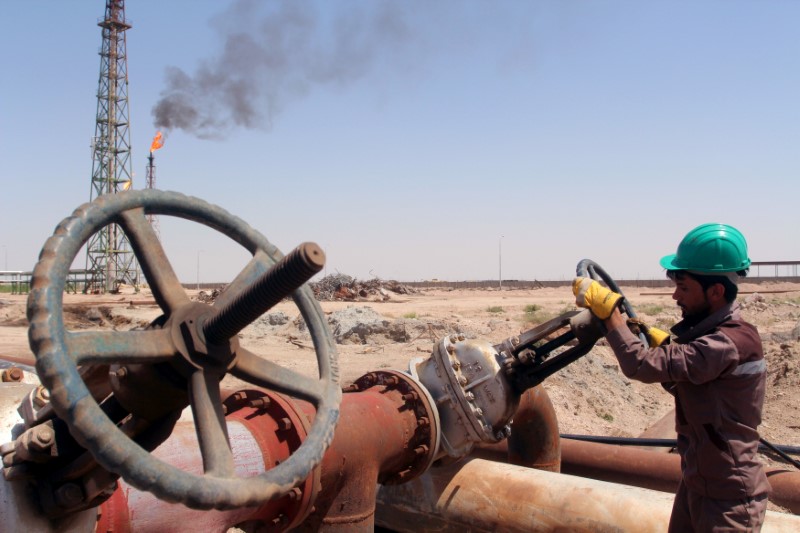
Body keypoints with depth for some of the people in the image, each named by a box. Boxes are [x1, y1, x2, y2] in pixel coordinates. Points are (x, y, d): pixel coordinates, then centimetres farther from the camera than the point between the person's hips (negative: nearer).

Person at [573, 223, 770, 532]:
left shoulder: (729, 344, -27)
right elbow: (683, 385, 16)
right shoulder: (707, 332, 3)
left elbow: (641, 365, -32)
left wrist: (607, 308, -23)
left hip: (729, 500, -9)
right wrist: (661, 342, 4)